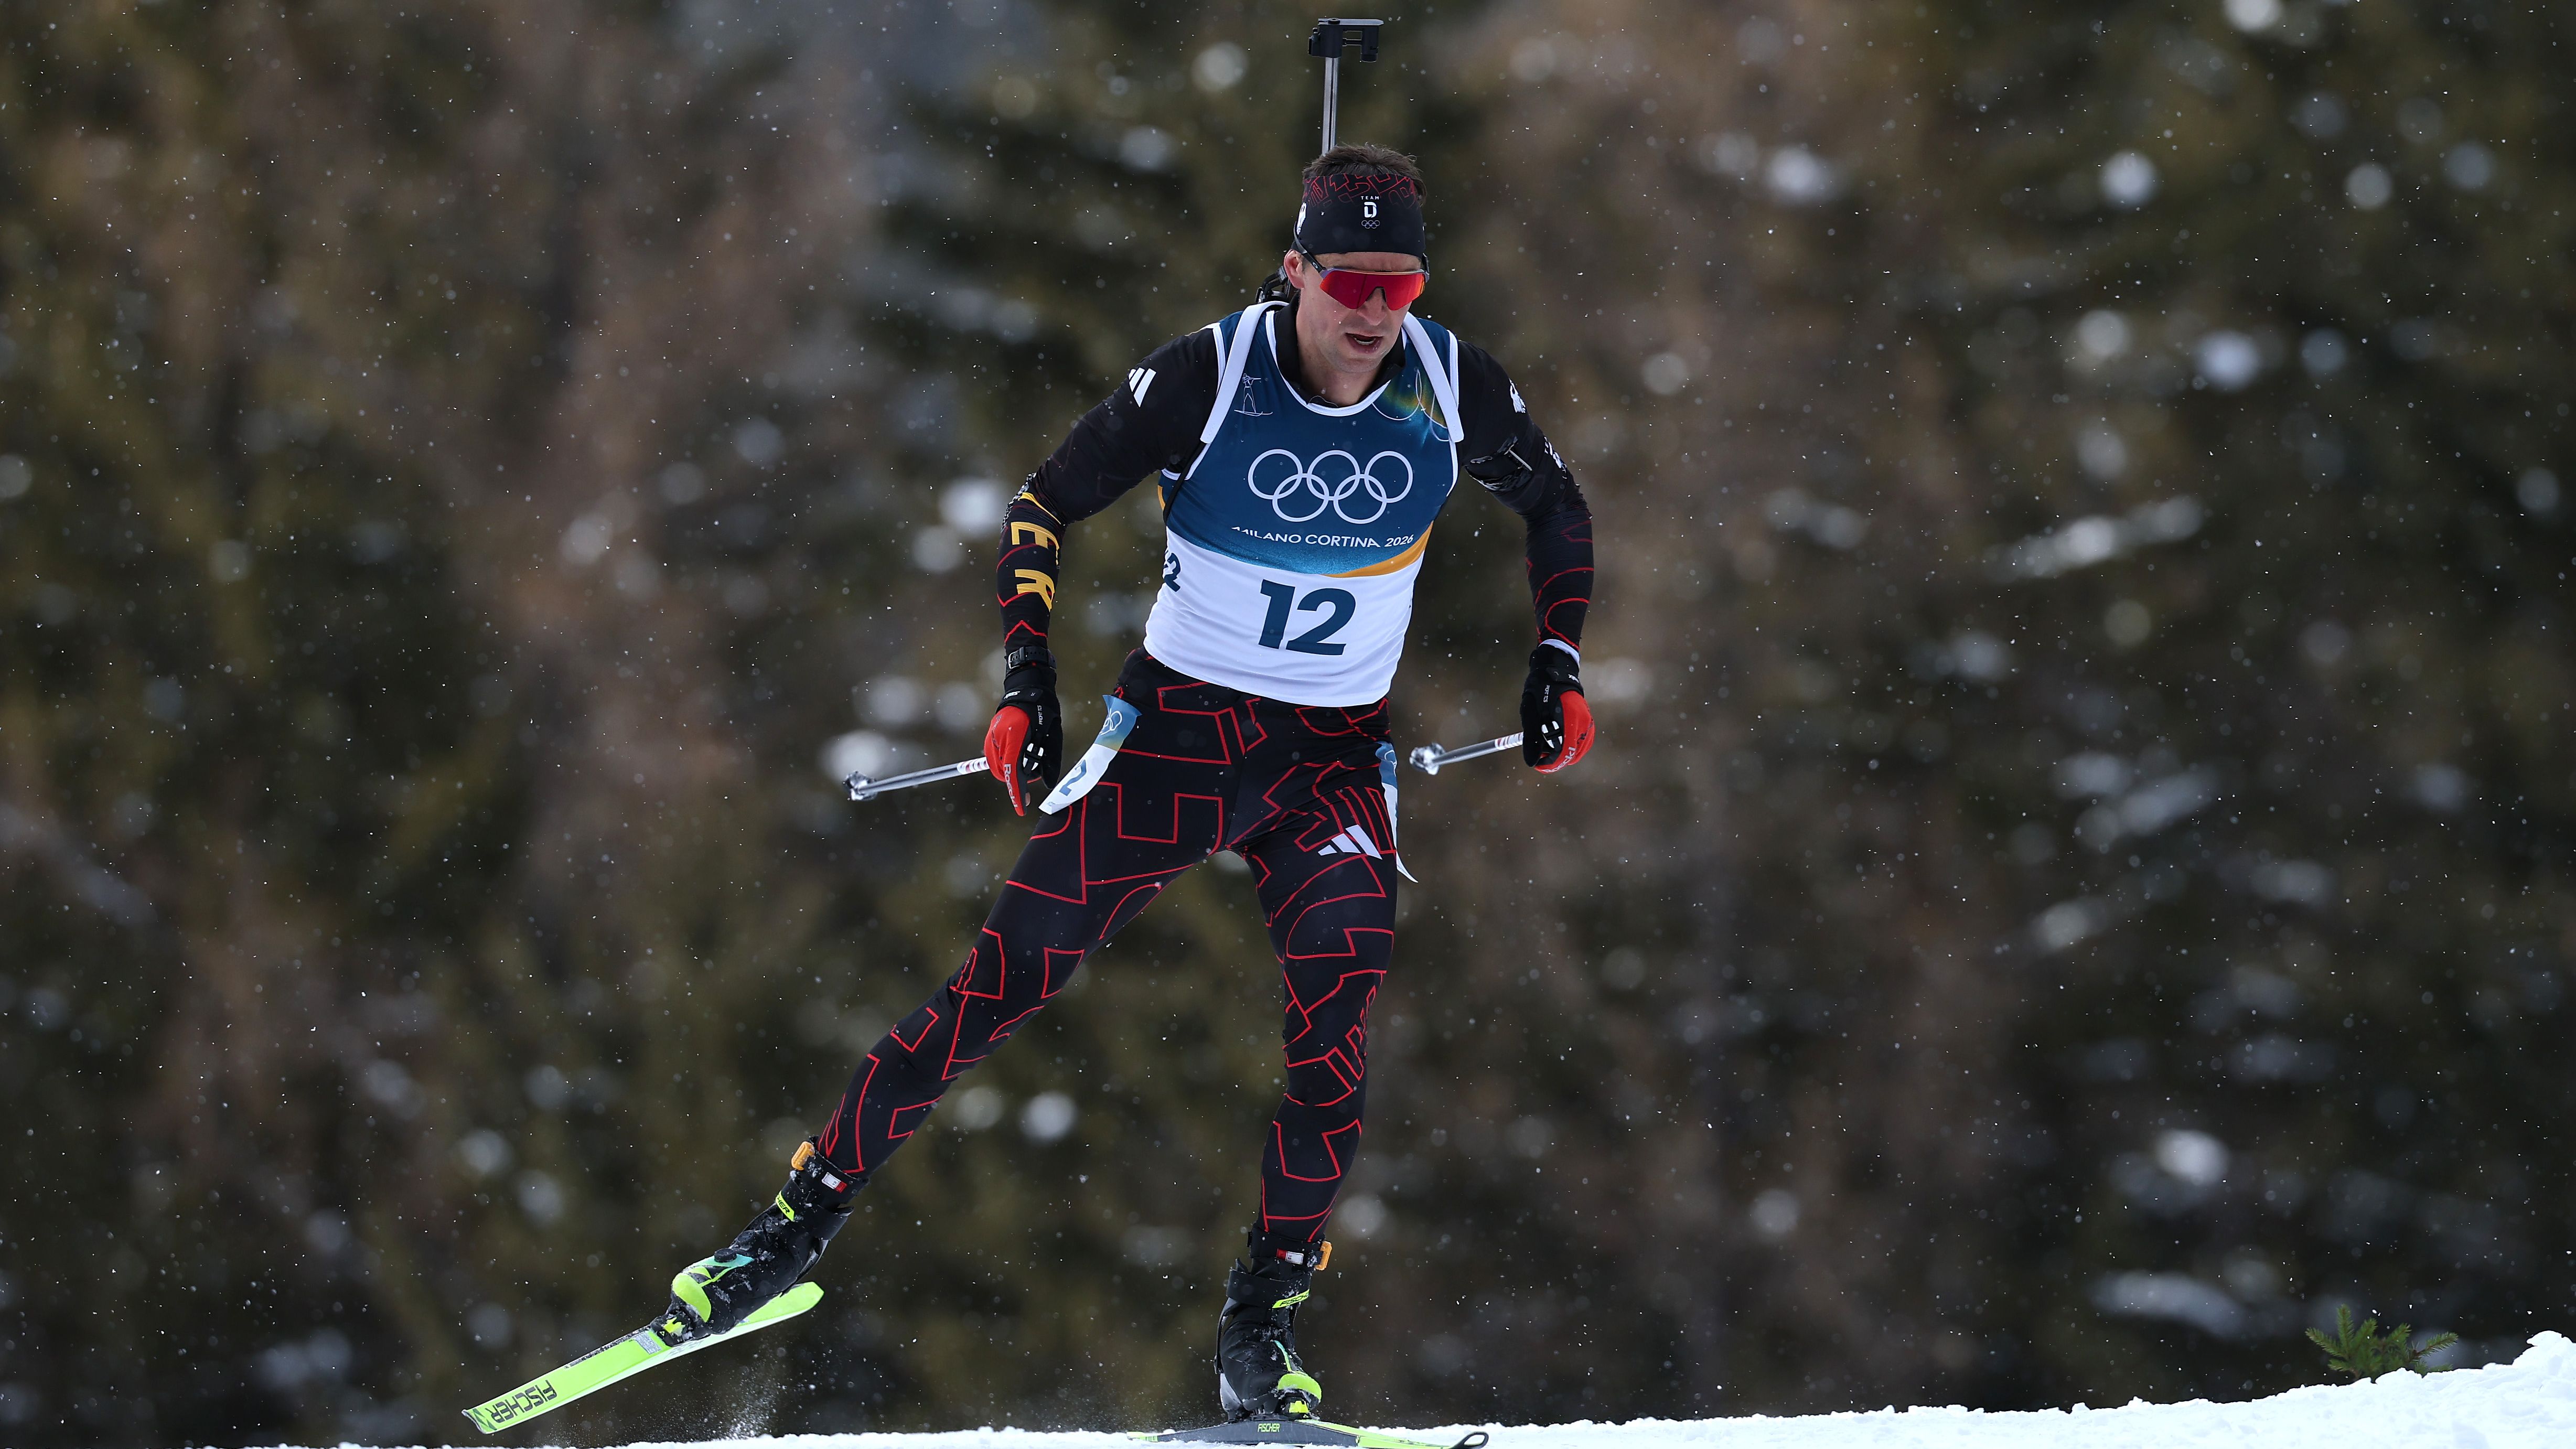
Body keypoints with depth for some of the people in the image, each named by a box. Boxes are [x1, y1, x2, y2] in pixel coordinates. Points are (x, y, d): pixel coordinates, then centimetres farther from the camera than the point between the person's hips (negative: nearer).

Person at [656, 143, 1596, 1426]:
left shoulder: (1455, 395, -8)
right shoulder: (1207, 379, -15)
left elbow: (1557, 511, 13)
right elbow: (1045, 505, -4)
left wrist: (1559, 671, 3)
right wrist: (1025, 680, -13)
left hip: (1334, 754, 1)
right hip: (1178, 722, -1)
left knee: (1339, 1010, -22)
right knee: (1009, 974, -8)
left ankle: (1261, 1326, -13)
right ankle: (800, 1222, 3)